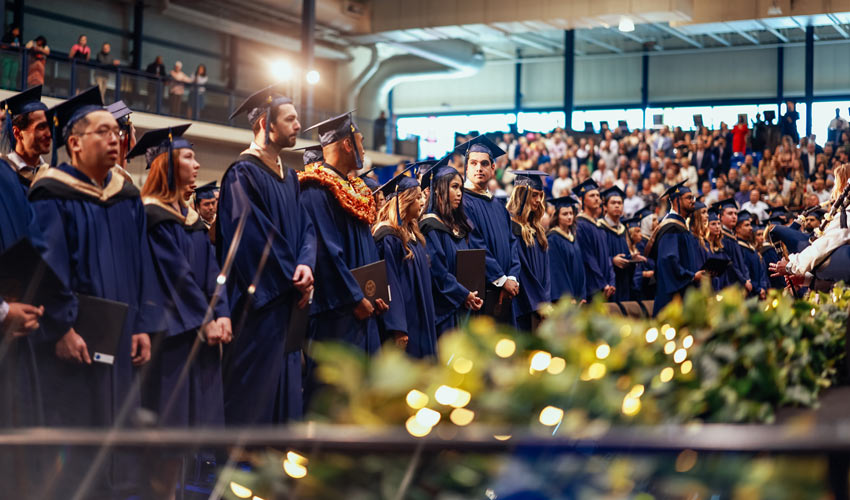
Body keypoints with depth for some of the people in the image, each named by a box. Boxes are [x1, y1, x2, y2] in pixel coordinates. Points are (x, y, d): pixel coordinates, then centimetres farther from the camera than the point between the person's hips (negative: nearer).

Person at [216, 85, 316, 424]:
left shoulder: (289, 177, 17)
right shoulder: (243, 174, -10)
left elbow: (305, 228, 8)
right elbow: (252, 235, -17)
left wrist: (306, 266, -12)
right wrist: (293, 279, -12)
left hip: (288, 302, 8)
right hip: (259, 304, -8)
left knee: (285, 386, 11)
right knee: (255, 393, -6)